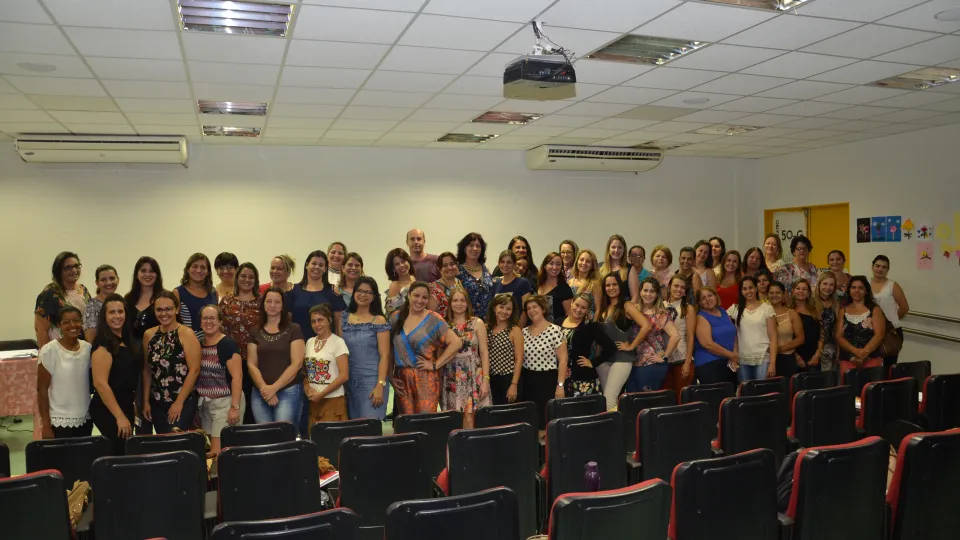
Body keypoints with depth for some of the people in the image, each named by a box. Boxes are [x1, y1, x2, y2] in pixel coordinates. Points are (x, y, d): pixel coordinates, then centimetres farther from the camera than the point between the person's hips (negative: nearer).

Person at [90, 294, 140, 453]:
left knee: (126, 450, 14)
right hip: (108, 410, -8)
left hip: (126, 406, 8)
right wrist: (119, 416, -22)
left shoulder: (128, 341, 9)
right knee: (120, 452, -5)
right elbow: (100, 384, -22)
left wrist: (135, 403, 17)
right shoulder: (103, 345, -16)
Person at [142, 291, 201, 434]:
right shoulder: (149, 335, 6)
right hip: (157, 402, 5)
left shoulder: (186, 334, -10)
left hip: (183, 402, -5)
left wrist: (179, 402, -14)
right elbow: (147, 370, 11)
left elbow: (194, 370, -14)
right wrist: (146, 401, 7)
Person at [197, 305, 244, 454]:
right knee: (208, 449, 11)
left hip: (225, 402, -7)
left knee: (218, 451, -8)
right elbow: (197, 375, 17)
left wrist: (235, 407, -22)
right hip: (205, 403, 7)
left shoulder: (227, 343, -12)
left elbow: (237, 376, -17)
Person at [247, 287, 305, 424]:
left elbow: (296, 364, -6)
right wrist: (264, 389, -8)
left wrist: (274, 388, -10)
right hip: (260, 393, 3)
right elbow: (251, 365, 5)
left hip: (288, 391, -3)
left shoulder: (293, 329, 0)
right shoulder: (255, 332, 10)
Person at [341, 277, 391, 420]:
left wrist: (380, 385, -16)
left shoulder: (379, 321, -4)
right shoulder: (344, 319, 8)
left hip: (371, 381, -4)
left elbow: (384, 356, -8)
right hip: (349, 381, 4)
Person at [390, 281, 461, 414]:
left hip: (425, 379, -3)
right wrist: (390, 374, 5)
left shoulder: (433, 319, -3)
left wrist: (435, 365, -10)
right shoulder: (395, 318, 8)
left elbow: (455, 343, -8)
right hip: (401, 379, 3)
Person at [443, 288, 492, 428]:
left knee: (469, 419, -8)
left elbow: (484, 352, -1)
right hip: (451, 378, 2)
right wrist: (438, 380, 4)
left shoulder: (477, 323, 3)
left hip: (473, 377, -2)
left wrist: (485, 379, -9)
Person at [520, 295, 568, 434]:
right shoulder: (524, 332, 7)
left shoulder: (555, 330, -10)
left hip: (548, 379, -5)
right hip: (528, 380, 5)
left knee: (548, 418, -3)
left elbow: (563, 359, -11)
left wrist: (560, 384, -15)